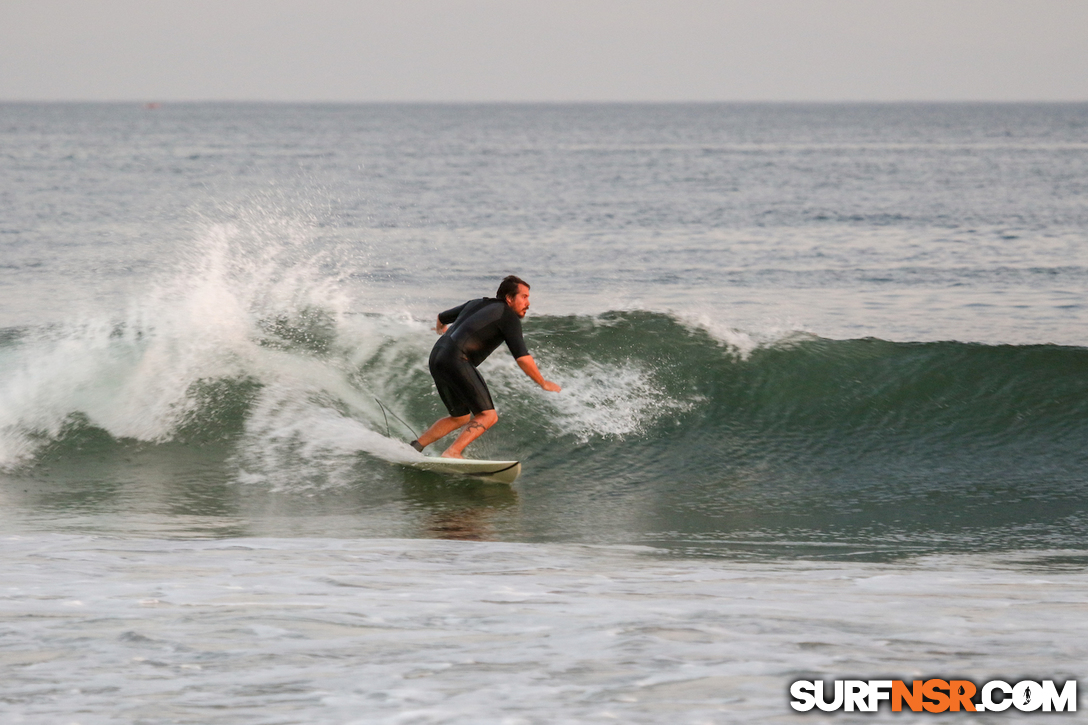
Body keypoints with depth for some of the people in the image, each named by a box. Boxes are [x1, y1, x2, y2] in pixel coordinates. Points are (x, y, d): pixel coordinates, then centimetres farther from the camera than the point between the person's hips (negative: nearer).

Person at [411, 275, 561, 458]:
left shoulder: (476, 304, 25)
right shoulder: (508, 316, 1)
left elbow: (442, 317, 40)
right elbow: (522, 358, -7)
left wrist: (440, 328, 64)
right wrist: (543, 383, 5)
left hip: (436, 356, 9)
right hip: (456, 360, -9)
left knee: (460, 418, 22)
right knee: (488, 416, -9)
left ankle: (415, 446, 18)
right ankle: (451, 454, -22)